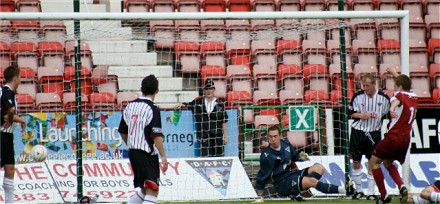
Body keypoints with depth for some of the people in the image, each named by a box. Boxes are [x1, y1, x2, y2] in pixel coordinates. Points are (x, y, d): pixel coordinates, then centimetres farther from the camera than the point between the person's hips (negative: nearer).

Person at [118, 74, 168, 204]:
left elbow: (123, 132, 17)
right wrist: (163, 156, -17)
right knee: (152, 192, -11)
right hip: (147, 154, -8)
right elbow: (156, 135, -19)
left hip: (132, 153, 8)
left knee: (145, 191, 20)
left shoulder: (130, 106, 9)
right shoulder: (152, 109, -13)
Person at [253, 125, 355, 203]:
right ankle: (343, 190, -32)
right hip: (282, 183, -8)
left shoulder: (285, 144, 5)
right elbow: (262, 177, -10)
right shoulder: (266, 156, -14)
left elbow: (295, 156, 24)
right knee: (312, 181, -28)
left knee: (319, 167, -5)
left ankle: (303, 191, -24)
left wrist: (301, 156, 0)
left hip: (292, 174, 8)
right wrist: (260, 197, -11)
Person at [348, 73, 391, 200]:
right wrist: (363, 115, -16)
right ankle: (358, 190, 21)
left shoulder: (383, 98, -5)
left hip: (374, 134, 0)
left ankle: (371, 193, 9)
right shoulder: (358, 96, -6)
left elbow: (387, 115, 7)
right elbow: (351, 113, 0)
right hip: (358, 132, 0)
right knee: (356, 162, 6)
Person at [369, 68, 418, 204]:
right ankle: (402, 187, 1)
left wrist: (392, 108, -57)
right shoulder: (414, 98, 14)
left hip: (394, 136, -8)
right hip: (406, 138, 8)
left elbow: (396, 100, -36)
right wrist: (394, 73, 49)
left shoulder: (400, 95, -8)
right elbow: (404, 83, 36)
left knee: (374, 161, 8)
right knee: (387, 163, 26)